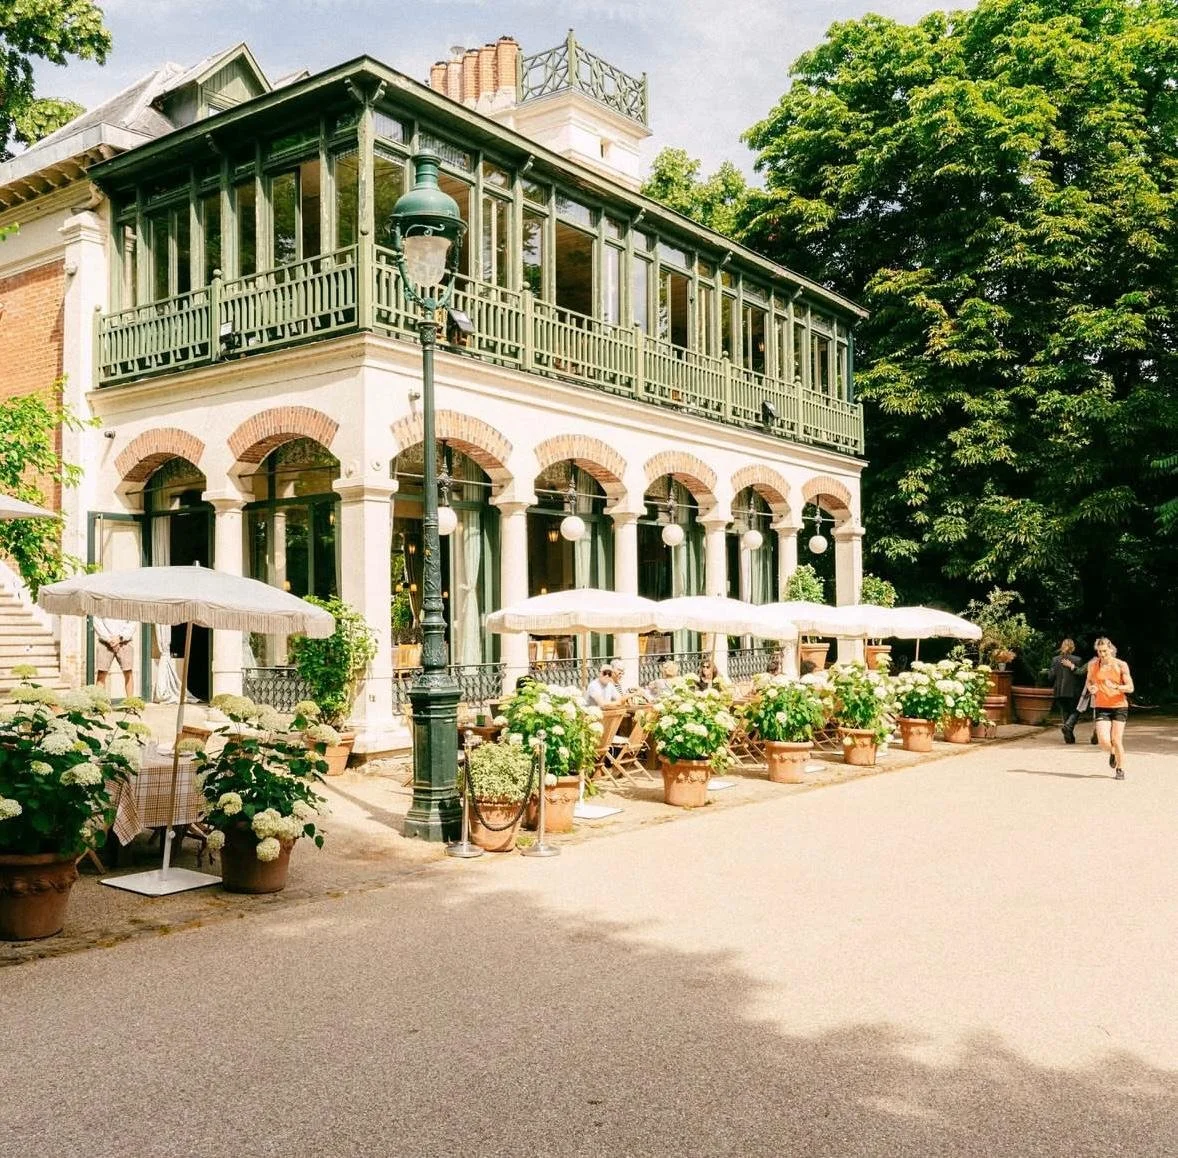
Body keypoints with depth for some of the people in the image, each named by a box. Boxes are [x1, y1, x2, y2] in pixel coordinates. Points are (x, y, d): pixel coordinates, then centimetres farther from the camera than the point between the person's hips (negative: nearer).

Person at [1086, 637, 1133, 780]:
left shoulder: (1121, 665, -5)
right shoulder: (1093, 665, 2)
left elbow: (1130, 687, -5)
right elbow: (1089, 681, 19)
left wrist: (1115, 687, -23)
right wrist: (1091, 688, -4)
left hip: (1119, 706, -1)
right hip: (1101, 707, 1)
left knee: (1116, 740, -3)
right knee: (1104, 741, -12)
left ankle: (1120, 769, 19)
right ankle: (1112, 753, 25)